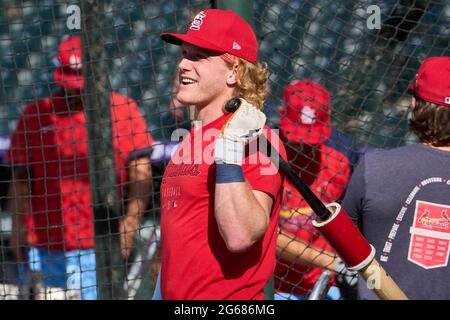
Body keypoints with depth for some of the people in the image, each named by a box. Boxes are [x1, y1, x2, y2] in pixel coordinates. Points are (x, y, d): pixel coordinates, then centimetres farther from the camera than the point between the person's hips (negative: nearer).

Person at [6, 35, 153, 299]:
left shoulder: (123, 109, 5)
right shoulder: (35, 114, 12)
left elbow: (140, 173, -1)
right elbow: (21, 176, 13)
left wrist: (131, 221, -14)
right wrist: (19, 228, 3)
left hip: (98, 247, -3)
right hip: (42, 246, 3)